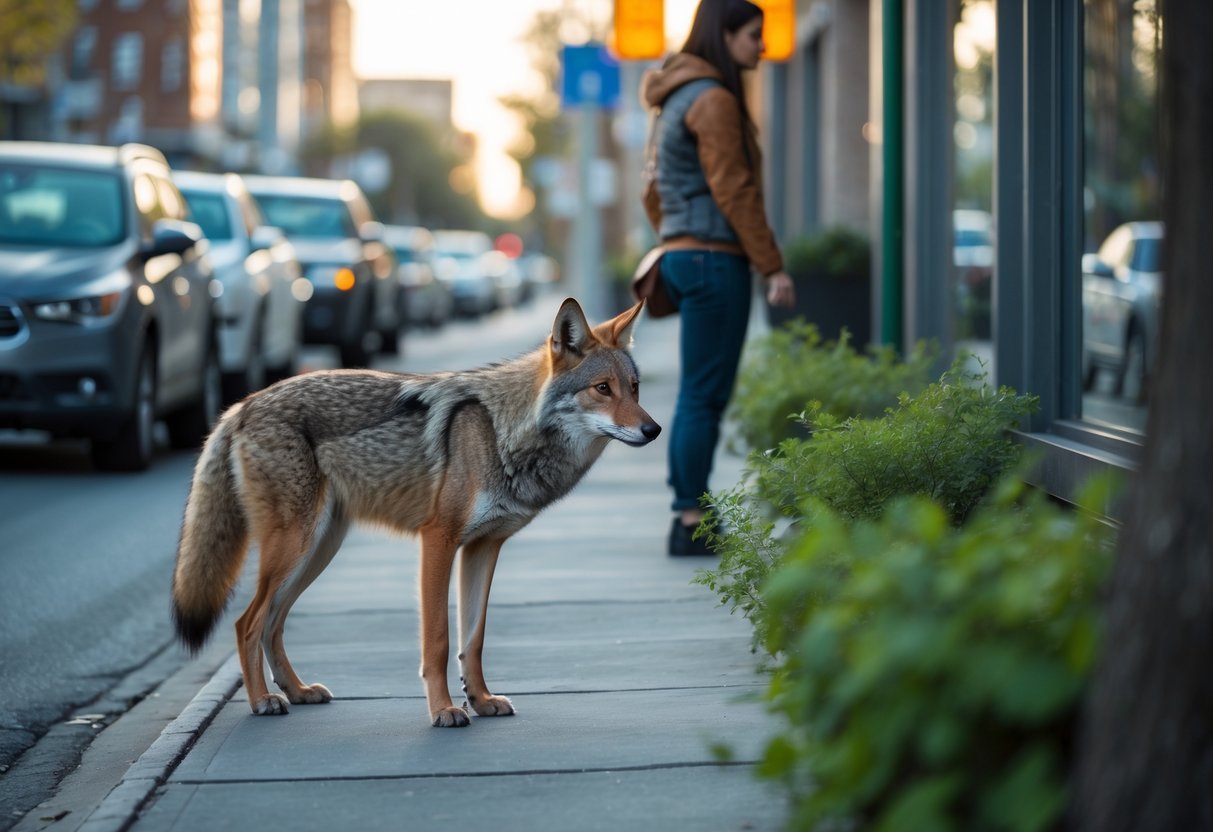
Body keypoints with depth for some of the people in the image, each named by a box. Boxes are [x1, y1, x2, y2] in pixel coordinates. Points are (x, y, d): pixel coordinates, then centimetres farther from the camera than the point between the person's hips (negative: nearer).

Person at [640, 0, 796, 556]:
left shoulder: (677, 101, 18)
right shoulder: (714, 99, -12)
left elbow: (656, 195, 23)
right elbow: (733, 191, -16)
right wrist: (773, 266, -14)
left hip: (681, 256, 10)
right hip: (715, 259, -10)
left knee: (698, 395, 12)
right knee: (705, 396, -7)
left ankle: (689, 518, 14)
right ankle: (693, 522, -5)